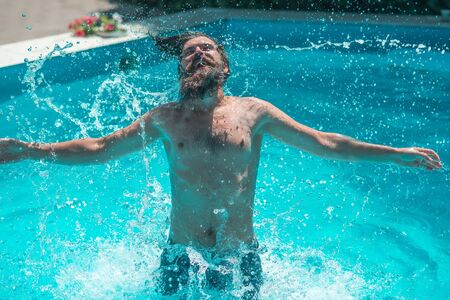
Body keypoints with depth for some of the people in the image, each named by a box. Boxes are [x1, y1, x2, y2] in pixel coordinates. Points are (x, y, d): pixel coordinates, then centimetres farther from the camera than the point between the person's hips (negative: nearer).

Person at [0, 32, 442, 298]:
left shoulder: (252, 111, -2)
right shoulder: (165, 118, 1)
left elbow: (324, 143, -2)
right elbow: (98, 148, 4)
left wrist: (397, 154, -5)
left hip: (241, 257, 0)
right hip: (181, 259, 1)